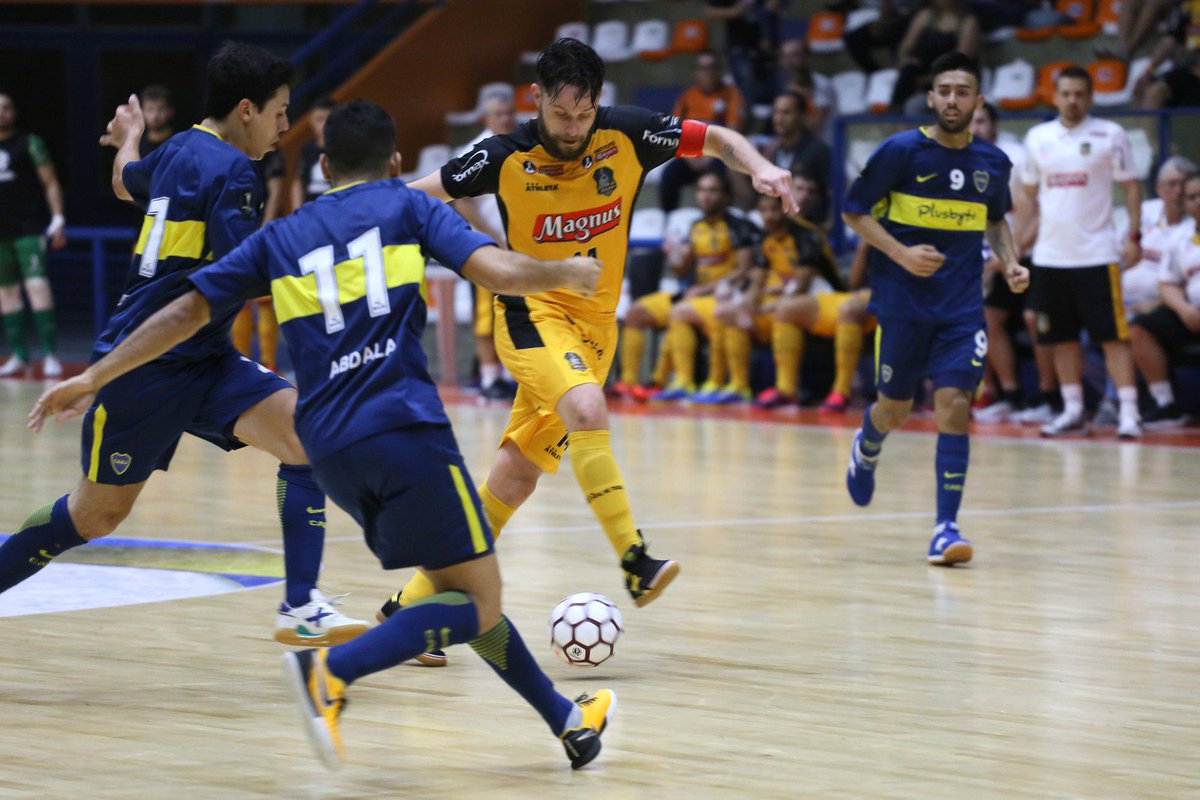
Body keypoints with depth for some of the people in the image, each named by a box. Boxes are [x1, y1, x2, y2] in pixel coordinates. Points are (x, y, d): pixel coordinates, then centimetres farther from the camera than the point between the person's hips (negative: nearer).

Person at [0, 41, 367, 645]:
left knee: (306, 437, -11)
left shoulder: (179, 150, 11)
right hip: (147, 364, -9)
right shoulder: (231, 171, -16)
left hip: (201, 361, 9)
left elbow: (126, 182, 34)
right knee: (96, 512, 4)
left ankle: (300, 608, -14)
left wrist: (129, 138, 55)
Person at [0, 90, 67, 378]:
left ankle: (50, 354, -18)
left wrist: (58, 220, -11)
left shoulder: (29, 143, -1)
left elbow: (50, 183, -2)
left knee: (37, 284, -15)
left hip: (29, 228, -5)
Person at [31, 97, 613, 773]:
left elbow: (185, 313, 18)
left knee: (461, 587, 19)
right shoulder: (407, 206, 9)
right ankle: (335, 669, -24)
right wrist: (569, 272, 17)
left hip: (332, 448, 6)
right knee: (479, 604, -3)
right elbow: (502, 273, -3)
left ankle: (567, 719, 21)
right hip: (406, 427, -5)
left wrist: (90, 379, 25)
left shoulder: (280, 238, 20)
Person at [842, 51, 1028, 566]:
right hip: (903, 303, -2)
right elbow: (854, 212, -3)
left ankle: (946, 527, -12)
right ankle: (868, 446, 47)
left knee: (953, 404, -12)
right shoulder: (902, 151, -8)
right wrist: (902, 255, -16)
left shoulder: (993, 162, 5)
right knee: (895, 409, 9)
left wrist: (1010, 264, 5)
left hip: (962, 306, 2)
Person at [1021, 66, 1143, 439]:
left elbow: (1130, 186, 1)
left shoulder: (1110, 135, -1)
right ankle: (1073, 411, 15)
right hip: (1050, 252, 4)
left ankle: (1128, 412, -8)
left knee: (1113, 335, -7)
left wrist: (1134, 237, -8)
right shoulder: (1037, 138, 10)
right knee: (1062, 337, 7)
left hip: (1096, 252, -4)